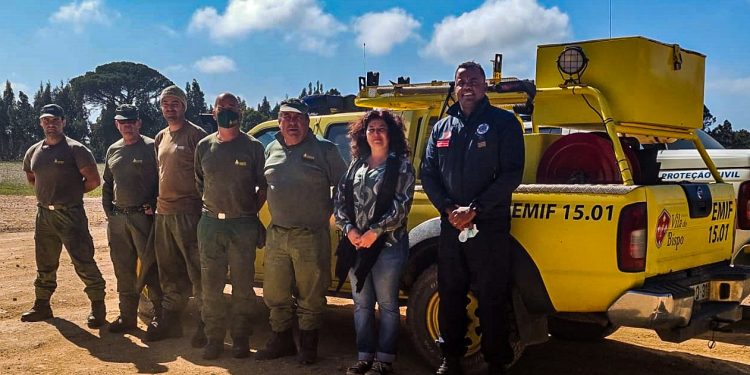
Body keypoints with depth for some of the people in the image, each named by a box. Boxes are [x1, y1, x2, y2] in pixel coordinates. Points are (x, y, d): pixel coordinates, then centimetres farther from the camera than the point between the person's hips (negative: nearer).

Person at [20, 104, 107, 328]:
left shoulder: (75, 149, -8)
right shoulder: (33, 152, 10)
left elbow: (93, 180, -9)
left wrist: (72, 192, -1)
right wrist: (49, 192, 13)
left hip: (70, 214, -6)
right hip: (44, 214, 7)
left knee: (84, 263, -6)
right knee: (45, 264, 17)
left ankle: (98, 307, 2)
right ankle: (42, 306, 30)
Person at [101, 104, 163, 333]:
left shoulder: (151, 147, -5)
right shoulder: (113, 150, 15)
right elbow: (107, 184, 21)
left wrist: (154, 207, -12)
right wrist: (109, 211, 12)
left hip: (143, 216, -6)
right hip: (117, 218, 6)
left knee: (150, 267, -5)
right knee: (123, 270, 11)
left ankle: (161, 314, 4)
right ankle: (127, 316, 21)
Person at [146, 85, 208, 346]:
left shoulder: (196, 135, -7)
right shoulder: (161, 138, 17)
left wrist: (204, 207, -14)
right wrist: (154, 202, 15)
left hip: (188, 213, -8)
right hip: (163, 213, 8)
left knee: (197, 271, -4)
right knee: (169, 273, 15)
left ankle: (206, 325, 4)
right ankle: (169, 320, 25)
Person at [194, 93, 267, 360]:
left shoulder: (252, 146, -1)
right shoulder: (205, 146, 8)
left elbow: (263, 186, 3)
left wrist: (251, 212, -1)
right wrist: (210, 208, 9)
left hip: (242, 225, -3)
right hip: (210, 223, 3)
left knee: (242, 287, 4)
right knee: (210, 286, 7)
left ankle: (241, 340, 15)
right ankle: (214, 339, 18)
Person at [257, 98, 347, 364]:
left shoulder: (324, 150, -3)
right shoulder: (271, 150, 11)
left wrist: (331, 213, -1)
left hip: (311, 236, -4)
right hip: (276, 234, 5)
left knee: (310, 297, 5)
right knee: (274, 295, 13)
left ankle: (308, 346, 21)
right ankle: (281, 341, 30)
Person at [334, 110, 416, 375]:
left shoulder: (401, 165, -1)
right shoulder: (356, 165, 13)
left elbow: (401, 205, -10)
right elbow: (340, 200, 10)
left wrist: (375, 232, -16)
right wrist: (348, 229, -6)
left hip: (388, 243, -5)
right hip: (356, 243, 5)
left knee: (387, 305, 2)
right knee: (361, 304, 10)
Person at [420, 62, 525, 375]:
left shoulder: (503, 123, 0)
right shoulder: (441, 128, 14)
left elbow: (511, 174, -8)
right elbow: (428, 173, 8)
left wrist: (474, 209, -15)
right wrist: (448, 208, -8)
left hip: (490, 226, -4)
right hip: (450, 226, 4)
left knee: (492, 299, 1)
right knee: (450, 295, 12)